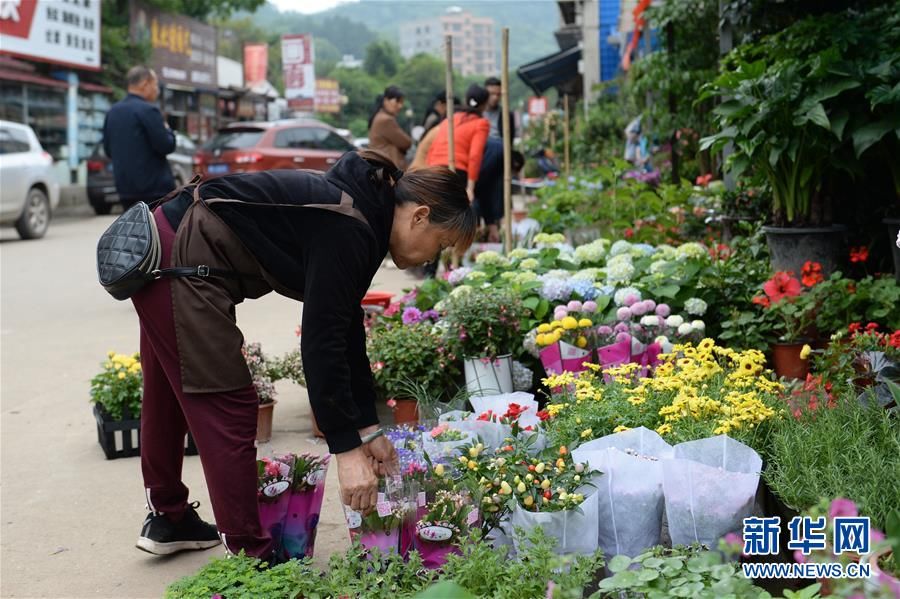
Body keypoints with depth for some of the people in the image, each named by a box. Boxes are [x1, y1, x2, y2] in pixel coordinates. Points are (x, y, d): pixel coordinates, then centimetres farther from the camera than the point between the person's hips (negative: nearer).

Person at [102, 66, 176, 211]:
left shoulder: (113, 112, 11)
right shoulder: (148, 110, -13)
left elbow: (108, 149, 17)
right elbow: (166, 146, -15)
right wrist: (167, 130, 3)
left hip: (125, 187, 8)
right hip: (154, 187, -7)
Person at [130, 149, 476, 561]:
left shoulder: (360, 216, 6)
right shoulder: (347, 229, -22)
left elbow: (347, 329, 10)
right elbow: (321, 342, -25)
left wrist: (367, 429, 12)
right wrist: (347, 449, -22)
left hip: (163, 255, 11)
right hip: (180, 263, -11)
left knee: (170, 395, 23)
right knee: (230, 409, -4)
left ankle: (168, 519, 41)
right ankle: (250, 557, 6)